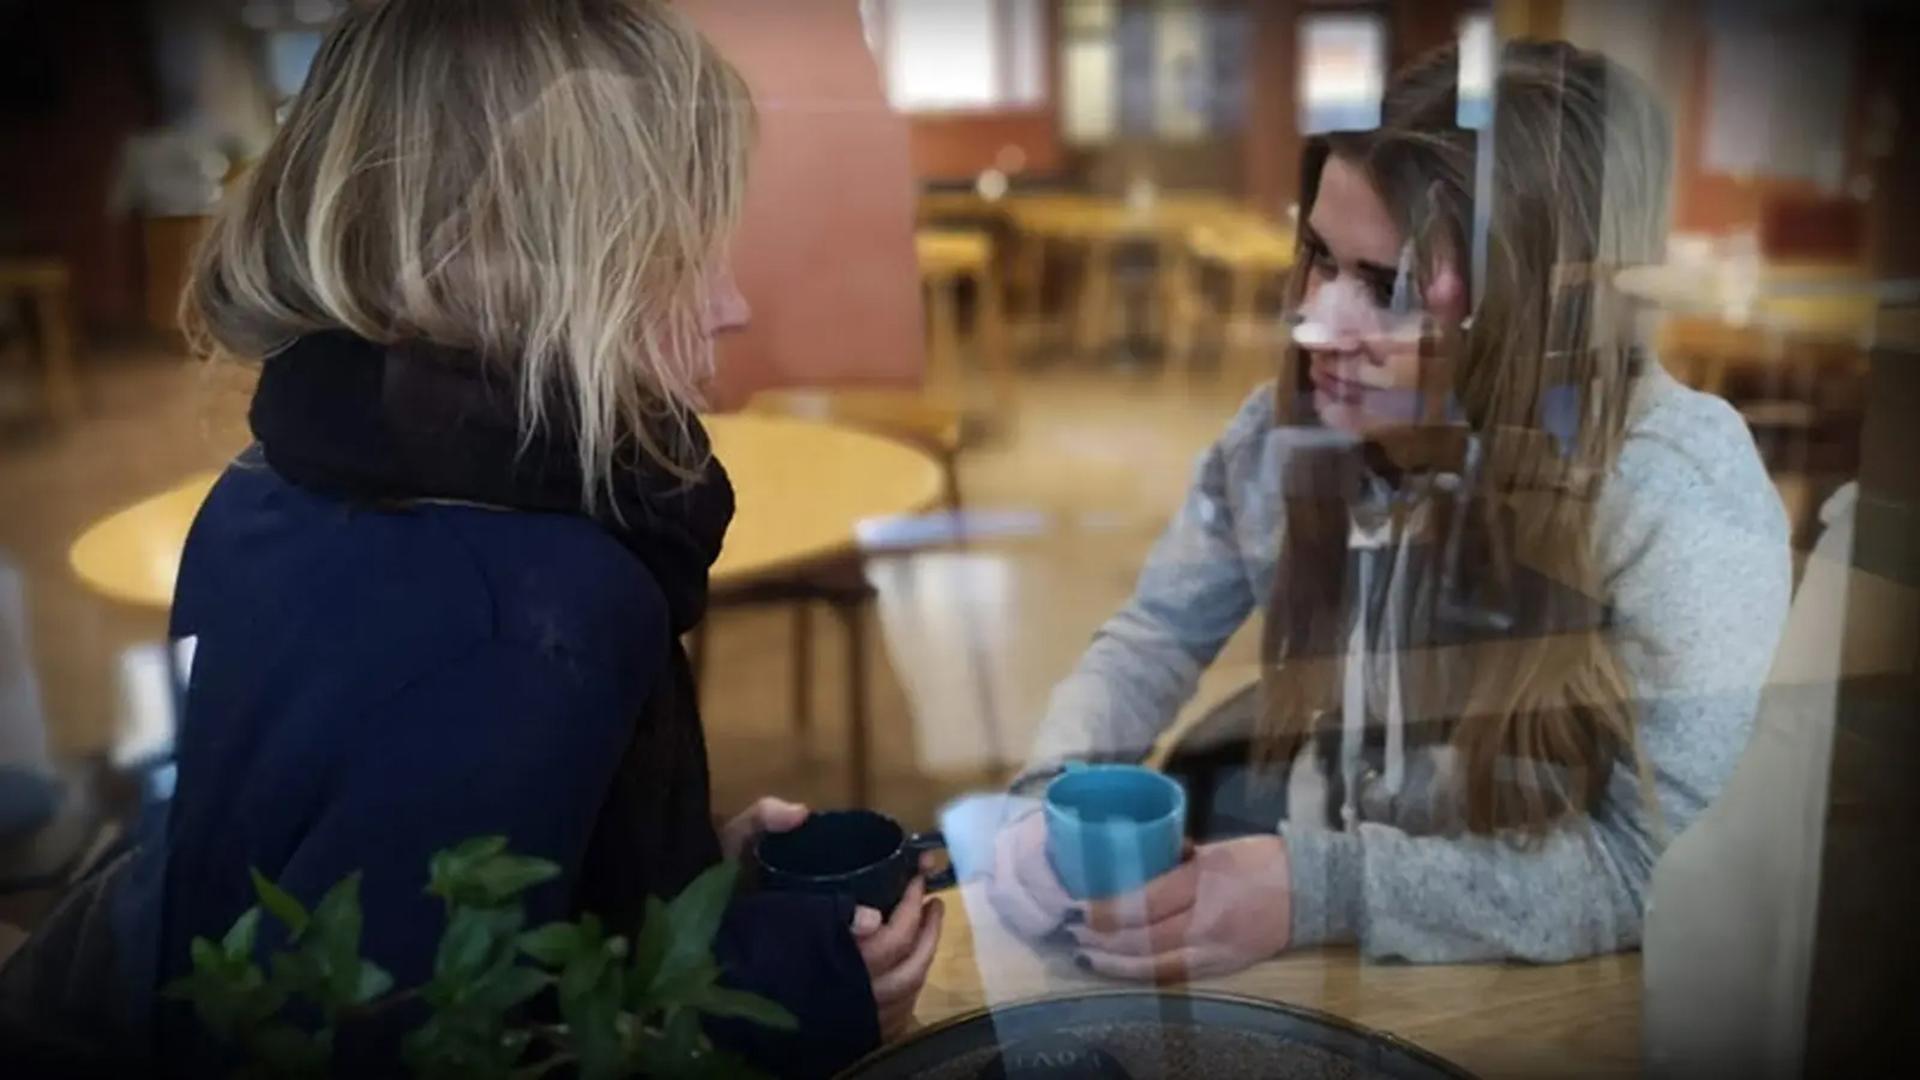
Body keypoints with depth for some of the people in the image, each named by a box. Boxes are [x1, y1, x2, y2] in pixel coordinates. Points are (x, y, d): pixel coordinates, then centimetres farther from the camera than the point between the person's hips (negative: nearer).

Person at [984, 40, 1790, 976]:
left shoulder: (1679, 496, -21)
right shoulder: (1295, 420, -8)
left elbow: (1665, 867, -22)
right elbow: (1155, 634, 2)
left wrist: (1327, 892, -29)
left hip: (1526, 1002, -4)